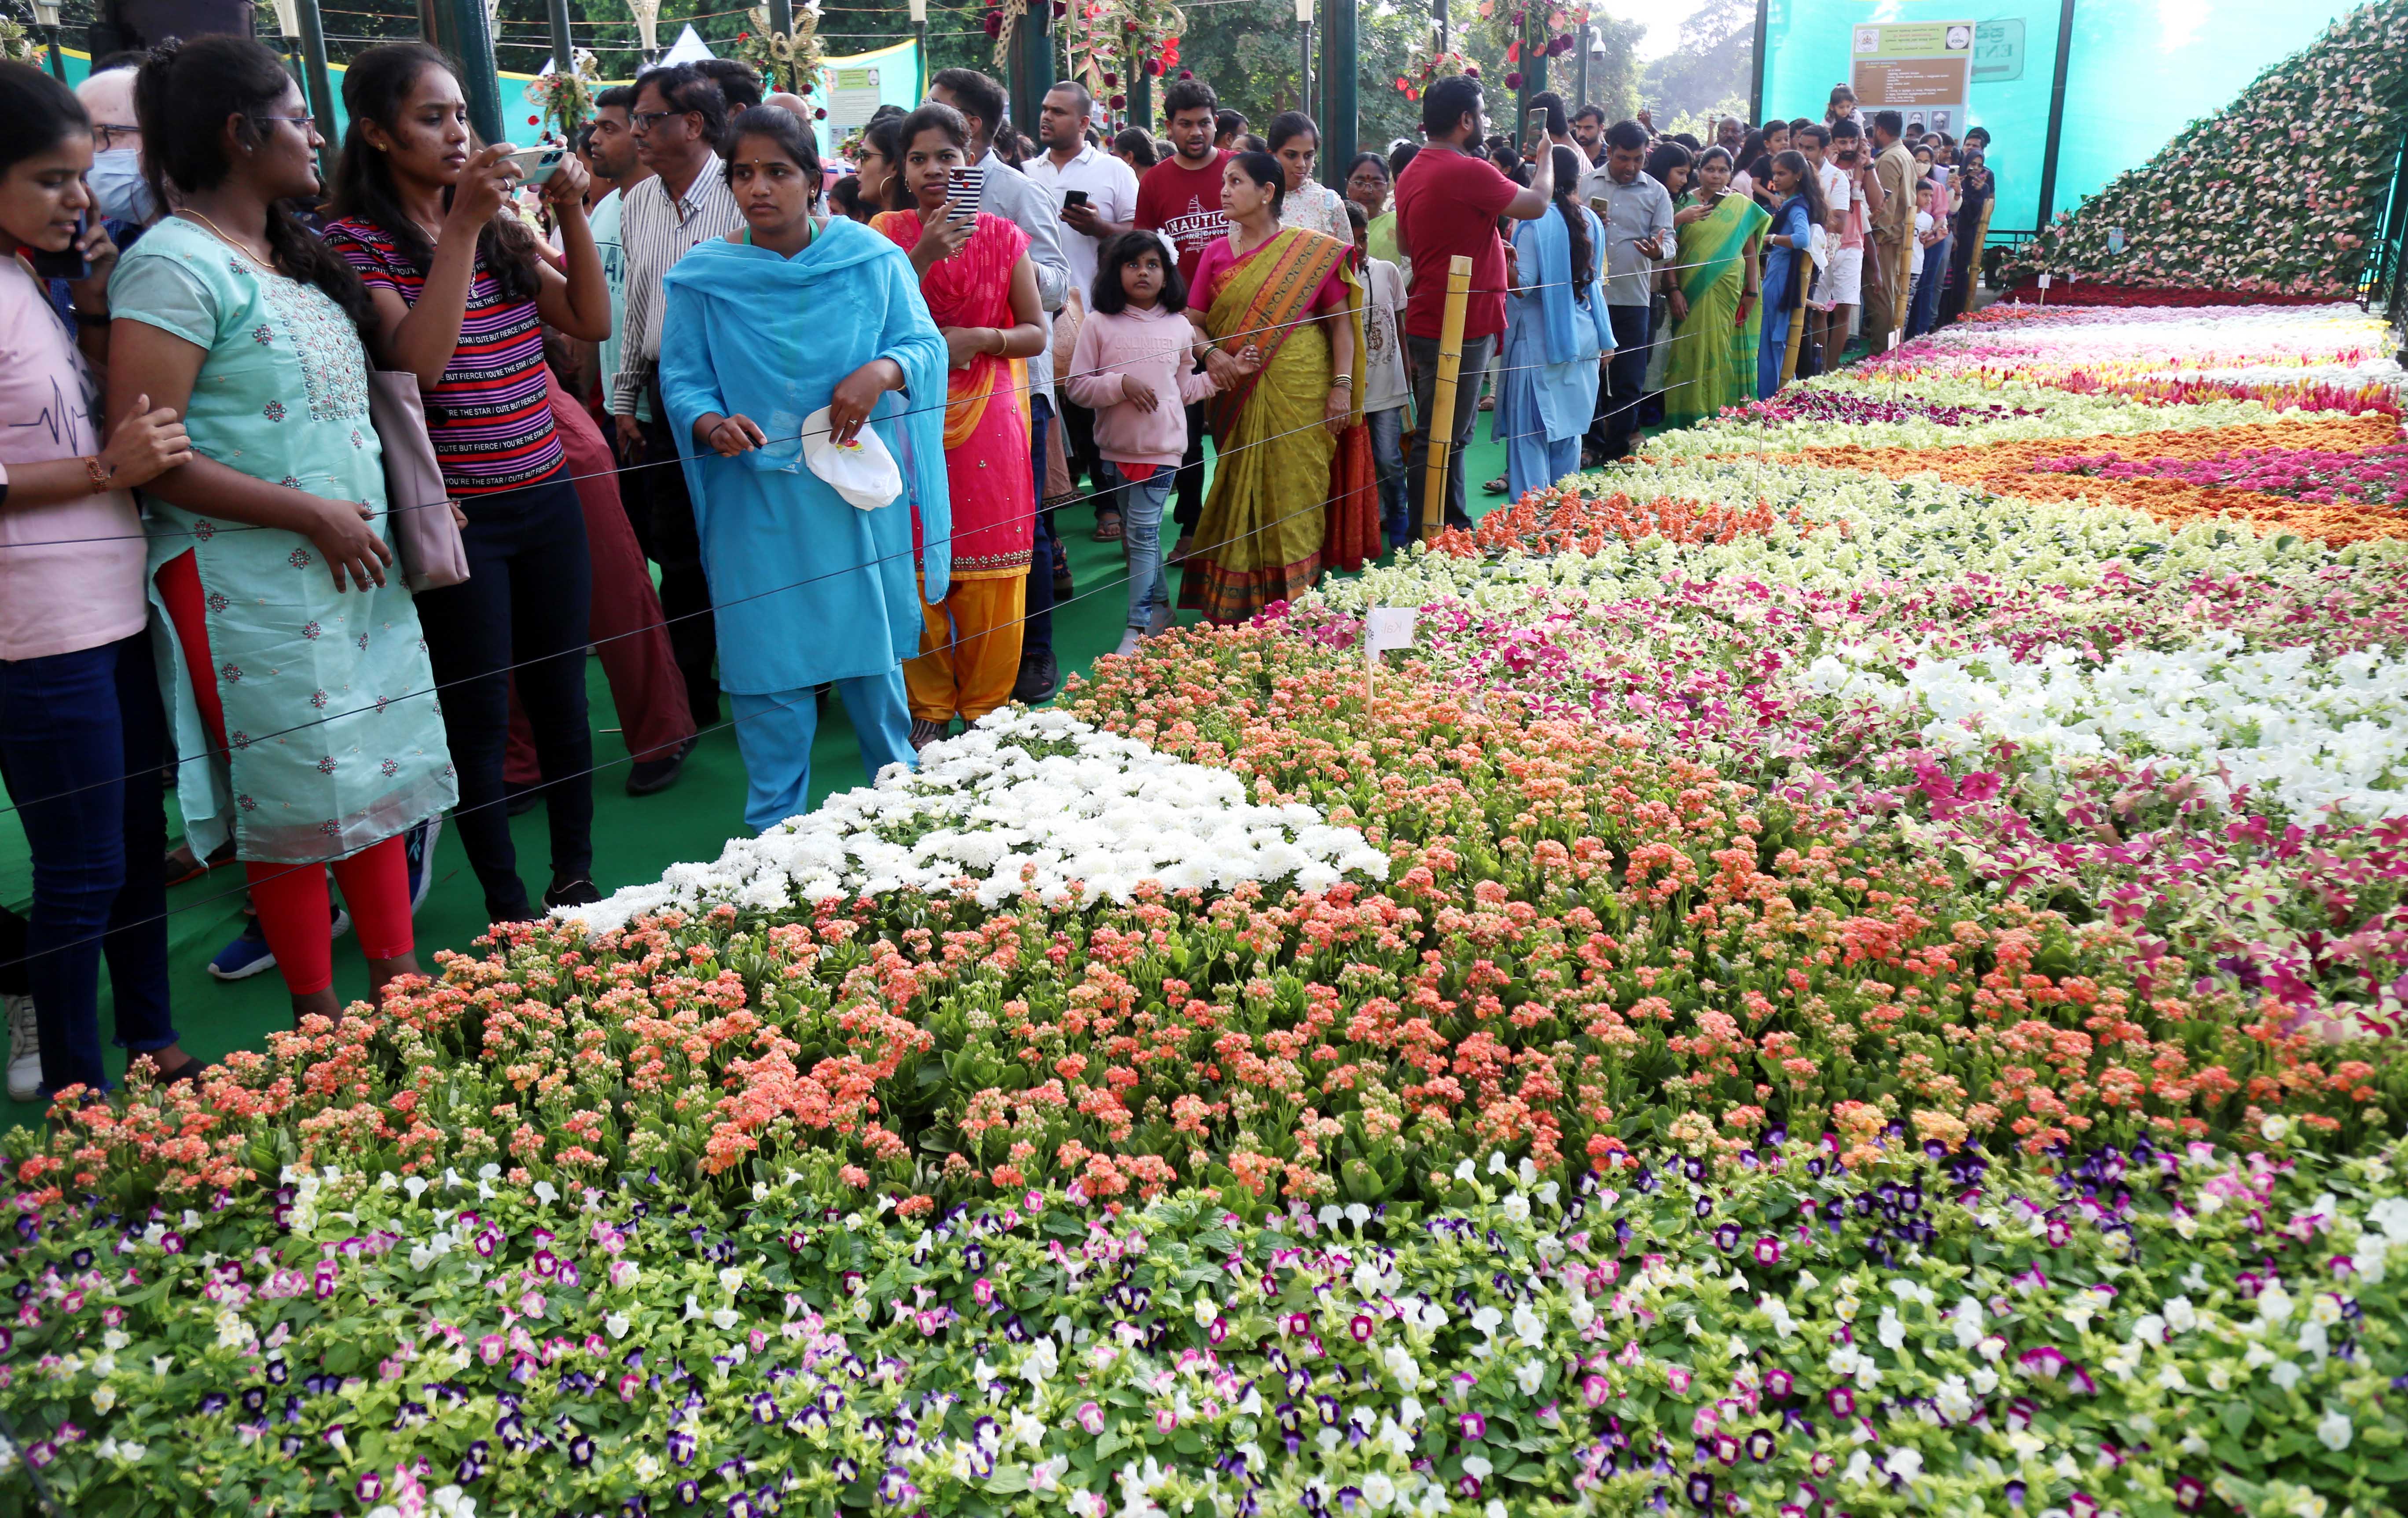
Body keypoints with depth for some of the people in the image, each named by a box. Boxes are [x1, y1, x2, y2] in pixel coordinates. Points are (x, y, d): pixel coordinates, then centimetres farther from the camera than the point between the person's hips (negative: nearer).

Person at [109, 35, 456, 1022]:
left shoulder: (289, 255, 14)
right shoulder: (176, 266, -13)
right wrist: (314, 515, -17)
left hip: (358, 561, 8)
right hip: (254, 581, -8)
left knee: (378, 766, 11)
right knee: (296, 791, 1)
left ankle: (398, 978, 23)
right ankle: (318, 1018, 15)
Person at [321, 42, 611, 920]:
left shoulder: (499, 228, 11)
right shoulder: (357, 242, -6)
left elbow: (593, 322, 5)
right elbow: (416, 360, -20)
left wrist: (572, 213, -6)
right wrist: (461, 230, -21)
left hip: (547, 497, 5)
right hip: (458, 516, -5)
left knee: (561, 695, 11)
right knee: (479, 716, 4)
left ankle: (576, 881, 25)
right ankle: (509, 910, 17)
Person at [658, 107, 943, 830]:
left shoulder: (871, 259, 0)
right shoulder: (702, 277, -1)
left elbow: (927, 344, 2)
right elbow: (682, 382, 0)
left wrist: (882, 371, -19)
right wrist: (712, 425, -21)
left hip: (859, 492, 1)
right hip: (755, 501, 0)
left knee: (872, 646, 12)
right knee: (769, 666, 4)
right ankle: (776, 830, 19)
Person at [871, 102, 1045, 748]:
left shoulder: (1003, 238, 5)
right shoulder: (888, 233, 4)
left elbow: (1037, 332, 6)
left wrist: (983, 338, -13)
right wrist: (923, 256, -18)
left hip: (987, 421, 0)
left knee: (987, 571, 1)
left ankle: (986, 705, 15)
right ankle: (929, 706, 15)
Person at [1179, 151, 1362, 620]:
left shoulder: (1315, 251, 1)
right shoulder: (1216, 253, 10)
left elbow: (1341, 321, 1)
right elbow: (1193, 321, 9)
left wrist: (1342, 385, -7)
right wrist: (1212, 355, -11)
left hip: (1301, 393, -3)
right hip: (1238, 396, 3)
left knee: (1295, 491, -1)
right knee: (1240, 492, 4)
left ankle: (1295, 605, 9)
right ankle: (1236, 606, 12)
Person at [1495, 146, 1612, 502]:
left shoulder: (1535, 223, -14)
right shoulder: (1591, 221, 6)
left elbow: (1523, 286, -16)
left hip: (1538, 342, -6)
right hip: (1582, 339, 6)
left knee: (1531, 433, -2)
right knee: (1569, 429, 15)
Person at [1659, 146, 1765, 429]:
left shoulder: (1743, 206, 6)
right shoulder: (1685, 204, 2)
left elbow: (1750, 252, 8)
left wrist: (1751, 292, 4)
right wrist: (1674, 290, -11)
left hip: (1728, 291, 1)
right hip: (1692, 291, -1)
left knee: (1722, 351, 4)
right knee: (1691, 352, -2)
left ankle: (1721, 415, 12)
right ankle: (1690, 417, 4)